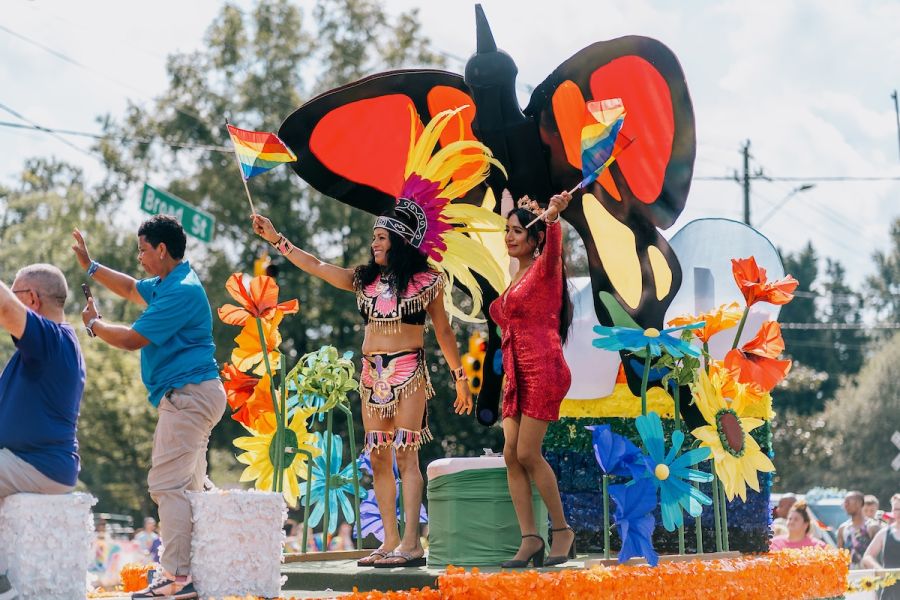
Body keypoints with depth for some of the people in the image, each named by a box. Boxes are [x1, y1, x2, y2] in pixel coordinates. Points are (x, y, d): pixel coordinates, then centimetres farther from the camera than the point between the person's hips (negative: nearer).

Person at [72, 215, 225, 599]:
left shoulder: (182, 291, -17)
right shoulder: (167, 285, 16)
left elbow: (132, 339, -16)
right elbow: (131, 288, 37)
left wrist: (93, 324, 1)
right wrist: (90, 266, 34)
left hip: (187, 395, -11)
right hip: (192, 396, 11)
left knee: (168, 484, -13)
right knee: (187, 487, 11)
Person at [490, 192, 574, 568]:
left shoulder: (545, 268, -7)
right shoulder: (517, 276, 16)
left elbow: (552, 249, -31)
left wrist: (553, 218, -50)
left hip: (543, 370, -9)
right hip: (517, 374, 9)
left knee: (528, 454, -11)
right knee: (511, 454, -1)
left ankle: (563, 531, 4)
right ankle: (529, 539, 1)